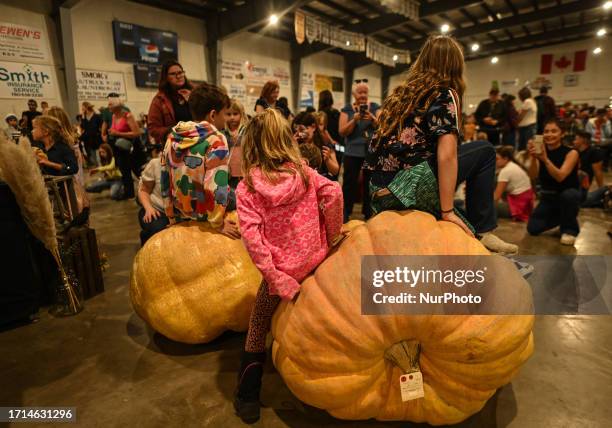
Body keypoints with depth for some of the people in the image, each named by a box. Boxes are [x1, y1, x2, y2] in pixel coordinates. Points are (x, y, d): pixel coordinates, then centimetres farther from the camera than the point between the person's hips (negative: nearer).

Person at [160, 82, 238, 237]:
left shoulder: (172, 137, 3)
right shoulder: (215, 140, -18)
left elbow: (165, 179, 8)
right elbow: (215, 185, -26)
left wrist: (172, 215, 16)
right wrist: (218, 223, -18)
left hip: (180, 216, 7)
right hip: (204, 215, -7)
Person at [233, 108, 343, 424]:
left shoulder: (246, 188, -10)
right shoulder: (304, 173, -2)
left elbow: (251, 236, -20)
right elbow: (333, 192, -14)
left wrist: (275, 278, -17)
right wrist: (332, 236, -2)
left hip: (282, 270, -3)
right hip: (316, 262, 4)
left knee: (257, 334, 16)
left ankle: (248, 400, 29)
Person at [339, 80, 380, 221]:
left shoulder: (375, 107, 8)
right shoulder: (347, 109, 5)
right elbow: (342, 132, -4)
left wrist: (372, 118, -20)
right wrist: (355, 119, -17)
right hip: (353, 152, -1)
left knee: (370, 183, 3)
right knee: (349, 183, -1)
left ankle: (369, 214, 15)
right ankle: (344, 214, 8)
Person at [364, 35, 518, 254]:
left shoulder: (403, 92, 18)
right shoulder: (445, 94, -2)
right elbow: (446, 155, -14)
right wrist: (447, 211, -10)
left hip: (379, 192, 7)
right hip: (408, 186, -7)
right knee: (484, 151, 10)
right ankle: (481, 232, 11)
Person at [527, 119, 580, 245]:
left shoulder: (571, 153, -16)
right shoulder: (541, 151, -5)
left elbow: (560, 177, -32)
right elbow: (533, 175, -22)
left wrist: (545, 159, -46)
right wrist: (534, 158, -40)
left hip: (569, 195, -3)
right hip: (547, 198, 4)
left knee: (568, 195, -40)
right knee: (533, 229, -12)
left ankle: (570, 229, -12)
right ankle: (560, 218, 20)